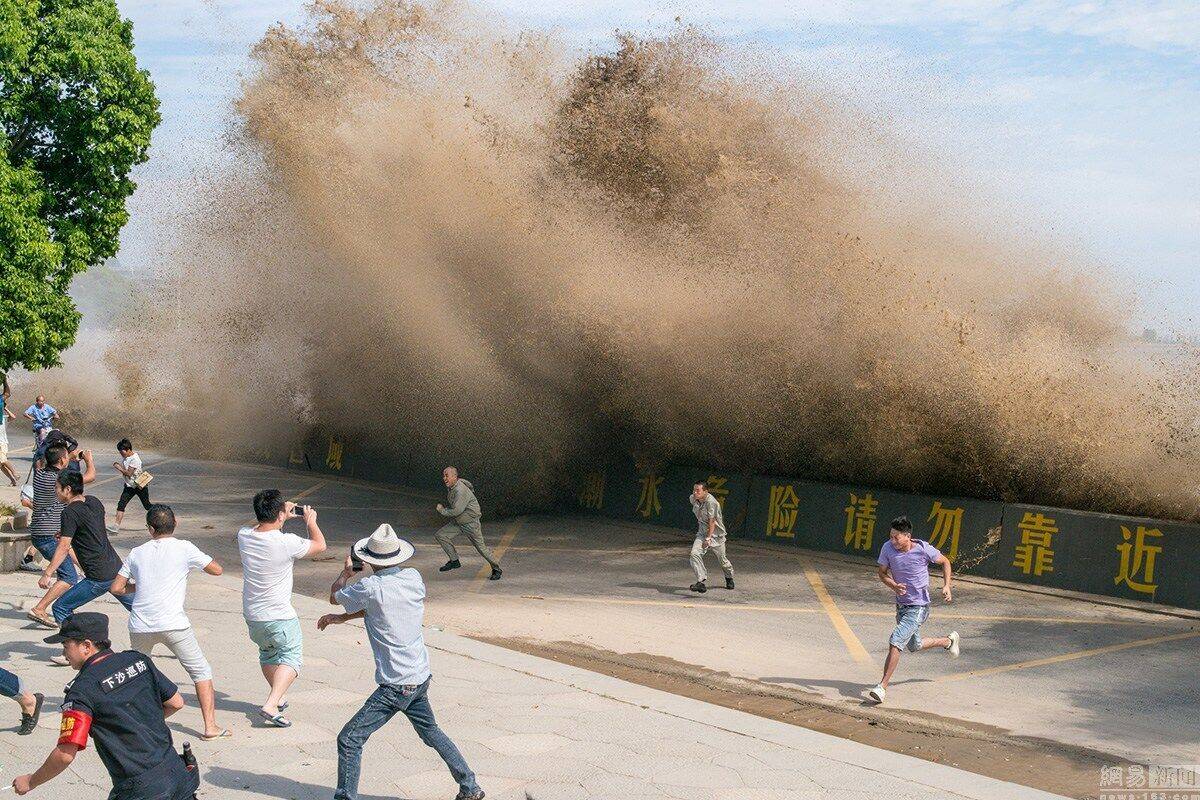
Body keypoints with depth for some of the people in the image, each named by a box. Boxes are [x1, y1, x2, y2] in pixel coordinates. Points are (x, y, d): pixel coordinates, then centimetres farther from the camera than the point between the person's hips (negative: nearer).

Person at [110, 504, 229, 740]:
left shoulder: (137, 553, 12)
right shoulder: (184, 548, 1)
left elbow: (117, 588, 13)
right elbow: (217, 570, 8)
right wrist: (200, 559, 26)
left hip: (140, 627, 4)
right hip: (173, 624, -4)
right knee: (201, 672, 6)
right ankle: (210, 726, -2)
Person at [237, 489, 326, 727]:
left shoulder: (244, 536, -8)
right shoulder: (287, 542, -23)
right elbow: (320, 545, -5)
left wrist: (285, 515, 21)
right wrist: (311, 521, 11)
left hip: (252, 616, 6)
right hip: (280, 616, -6)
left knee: (267, 654, 26)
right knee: (291, 657, 5)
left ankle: (277, 698, 41)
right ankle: (271, 705, -12)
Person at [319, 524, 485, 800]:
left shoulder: (370, 588, -19)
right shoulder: (413, 578, 0)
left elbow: (334, 596, 2)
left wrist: (347, 570, 21)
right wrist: (342, 618, 16)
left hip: (396, 685, -8)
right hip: (421, 676, 8)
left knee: (349, 740, -1)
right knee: (430, 731, 25)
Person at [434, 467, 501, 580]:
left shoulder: (461, 490, -27)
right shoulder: (450, 488, 3)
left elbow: (456, 511, -29)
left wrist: (442, 510, -15)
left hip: (470, 522, -9)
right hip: (458, 522, 9)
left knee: (481, 547, -2)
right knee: (440, 535, 0)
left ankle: (497, 569, 14)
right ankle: (454, 561, 10)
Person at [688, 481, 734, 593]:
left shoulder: (711, 502, -25)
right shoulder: (693, 499, -3)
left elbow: (712, 521, -25)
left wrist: (708, 538, -31)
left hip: (716, 533, -5)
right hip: (702, 532, 5)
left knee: (722, 559, 11)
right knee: (695, 554, -20)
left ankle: (729, 577, 42)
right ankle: (702, 582, -25)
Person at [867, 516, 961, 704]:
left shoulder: (923, 549, -19)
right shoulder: (887, 548, -11)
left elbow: (945, 562, 0)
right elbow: (882, 573, 2)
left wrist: (946, 586, -10)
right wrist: (894, 586, -19)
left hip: (918, 606, -6)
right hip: (901, 604, 6)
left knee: (895, 642, -20)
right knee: (914, 647, 23)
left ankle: (882, 687, -14)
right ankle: (949, 640, 51)